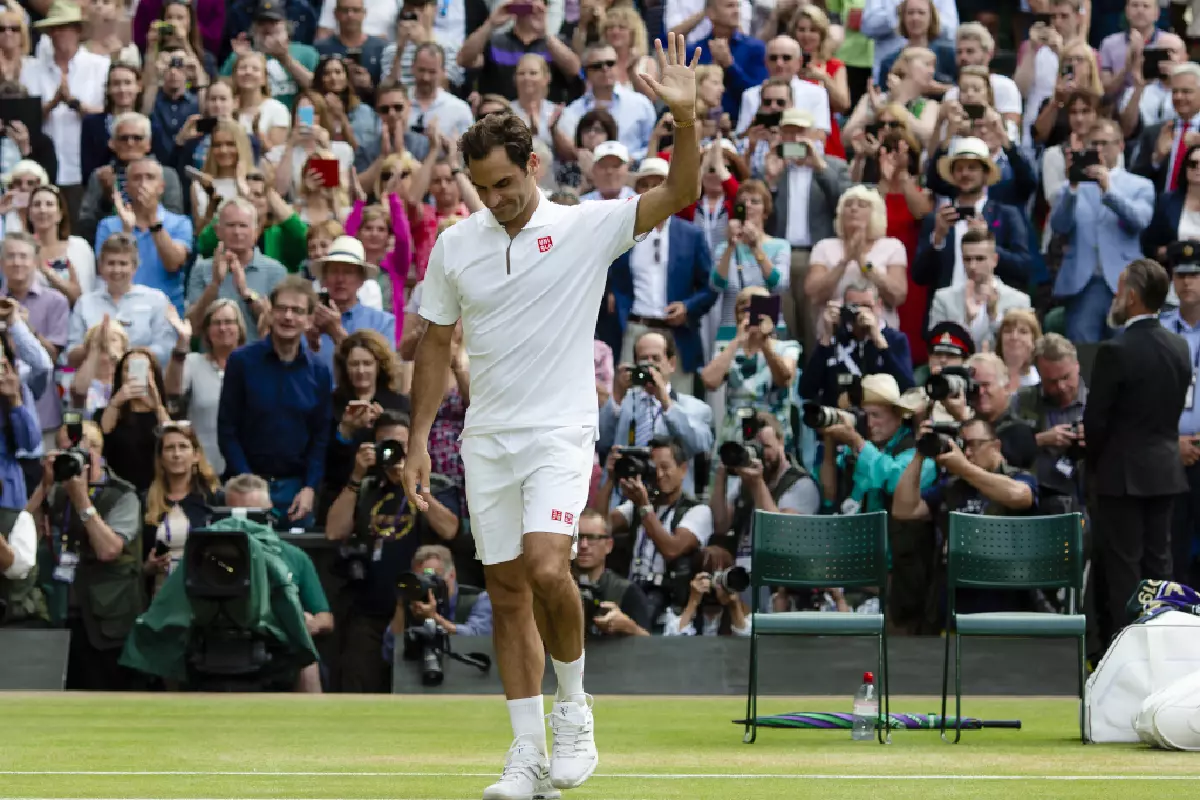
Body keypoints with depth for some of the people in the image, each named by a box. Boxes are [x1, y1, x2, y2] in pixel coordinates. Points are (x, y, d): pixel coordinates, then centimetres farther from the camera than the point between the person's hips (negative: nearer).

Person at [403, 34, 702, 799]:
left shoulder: (586, 227, -3)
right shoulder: (455, 247, 6)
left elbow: (678, 195, -14)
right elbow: (436, 345, 12)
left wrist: (685, 118, -29)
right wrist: (419, 440, 7)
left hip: (560, 433, -4)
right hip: (487, 441, 4)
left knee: (546, 567, -23)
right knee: (507, 593, 5)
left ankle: (573, 706, 0)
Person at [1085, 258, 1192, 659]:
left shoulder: (1116, 351, -18)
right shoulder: (1179, 348, 3)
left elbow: (1095, 418, -14)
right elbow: (1180, 405, 9)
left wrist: (1094, 462, 3)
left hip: (1122, 473, -6)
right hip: (1164, 470, 6)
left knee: (1121, 566, -1)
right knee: (1158, 560, 12)